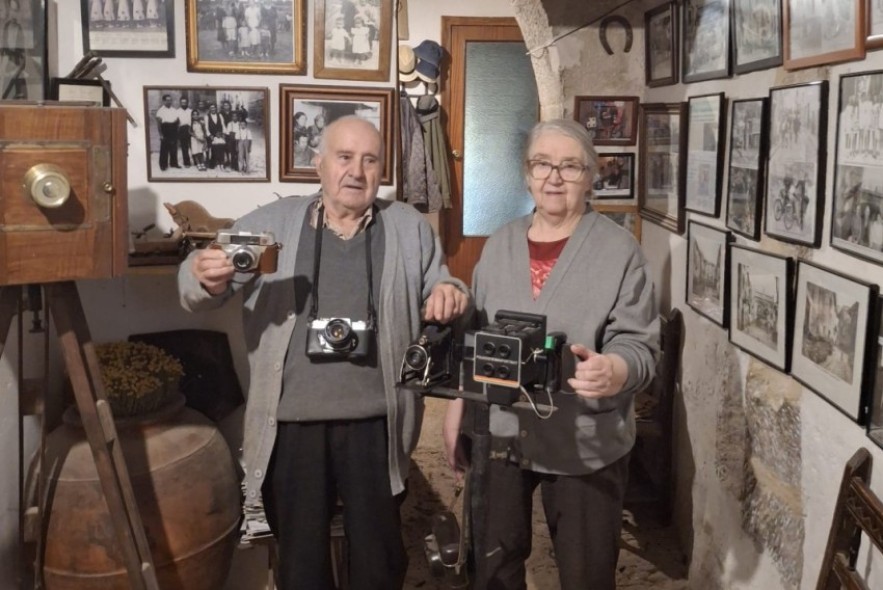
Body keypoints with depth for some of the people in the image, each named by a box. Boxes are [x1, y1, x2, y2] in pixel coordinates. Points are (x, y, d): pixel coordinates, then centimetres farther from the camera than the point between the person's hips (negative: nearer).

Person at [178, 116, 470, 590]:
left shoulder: (411, 228, 6)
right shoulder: (271, 223, 1)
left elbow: (436, 294, 13)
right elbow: (199, 290, 0)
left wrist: (450, 294, -12)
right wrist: (207, 276, -26)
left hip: (374, 423, 1)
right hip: (291, 424, 0)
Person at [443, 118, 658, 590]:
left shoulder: (619, 250, -8)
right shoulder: (499, 245, 7)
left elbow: (638, 345, -11)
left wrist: (613, 370, -33)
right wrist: (456, 409, 11)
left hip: (585, 443, -3)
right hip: (499, 435, 4)